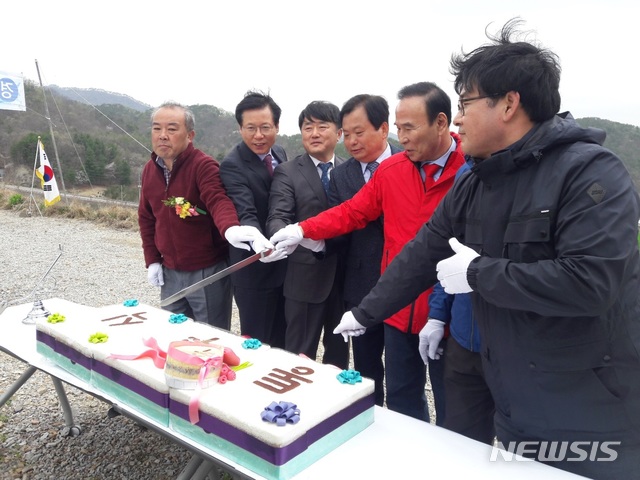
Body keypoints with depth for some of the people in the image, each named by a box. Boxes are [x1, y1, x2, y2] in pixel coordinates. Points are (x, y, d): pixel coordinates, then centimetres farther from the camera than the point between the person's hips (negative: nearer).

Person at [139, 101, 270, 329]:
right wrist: (152, 260, 7)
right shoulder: (150, 169, 5)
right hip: (170, 272, 6)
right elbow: (146, 217, 13)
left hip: (207, 272, -6)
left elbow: (218, 201, -32)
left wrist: (231, 228, -54)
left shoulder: (204, 166, -16)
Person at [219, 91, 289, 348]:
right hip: (255, 269, -7)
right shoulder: (232, 166, -19)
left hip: (286, 264, 7)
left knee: (282, 342, 20)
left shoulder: (280, 153, 4)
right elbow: (246, 214, -33)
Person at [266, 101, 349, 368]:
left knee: (339, 350, 20)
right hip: (305, 276, -3)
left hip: (344, 275, 4)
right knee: (300, 355, 8)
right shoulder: (287, 172, -4)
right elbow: (278, 217, -14)